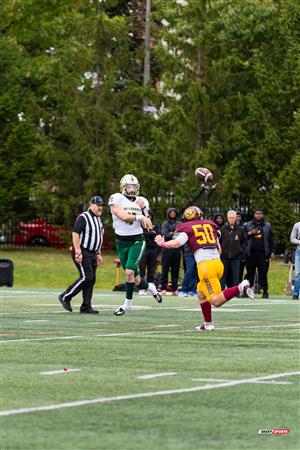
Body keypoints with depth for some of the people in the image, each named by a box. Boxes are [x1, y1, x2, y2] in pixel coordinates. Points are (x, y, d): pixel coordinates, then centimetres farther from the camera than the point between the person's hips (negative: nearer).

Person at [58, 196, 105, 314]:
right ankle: (65, 297, -4)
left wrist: (98, 254, 20)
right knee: (86, 277, -16)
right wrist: (78, 252, -22)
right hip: (82, 253, -9)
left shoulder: (99, 220, 17)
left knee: (91, 280, 4)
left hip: (92, 254, 9)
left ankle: (86, 307, 7)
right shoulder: (83, 217, -10)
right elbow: (75, 234, -17)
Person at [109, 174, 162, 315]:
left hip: (137, 241, 0)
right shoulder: (116, 199, -5)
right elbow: (123, 216, -19)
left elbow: (148, 227, 8)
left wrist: (144, 210, -4)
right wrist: (139, 217, -14)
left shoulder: (141, 201, 6)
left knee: (129, 271, -19)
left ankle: (128, 303, -5)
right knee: (135, 279, 5)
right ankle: (150, 287, 36)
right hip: (122, 242, 0)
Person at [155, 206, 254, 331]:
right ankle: (208, 324, 21)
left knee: (216, 301, -9)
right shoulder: (210, 226, 22)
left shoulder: (187, 229, 6)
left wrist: (162, 243, 11)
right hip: (218, 263, 7)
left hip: (205, 265, -7)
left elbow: (176, 243, -7)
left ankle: (240, 287, -29)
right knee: (201, 292, 25)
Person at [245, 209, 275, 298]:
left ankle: (265, 291, 4)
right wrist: (249, 233, -8)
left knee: (263, 273, -2)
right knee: (250, 273, 2)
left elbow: (271, 240, 9)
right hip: (251, 253, 1)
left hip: (263, 254, -1)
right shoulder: (248, 225, 11)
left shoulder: (267, 226, 11)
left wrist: (272, 251, 2)